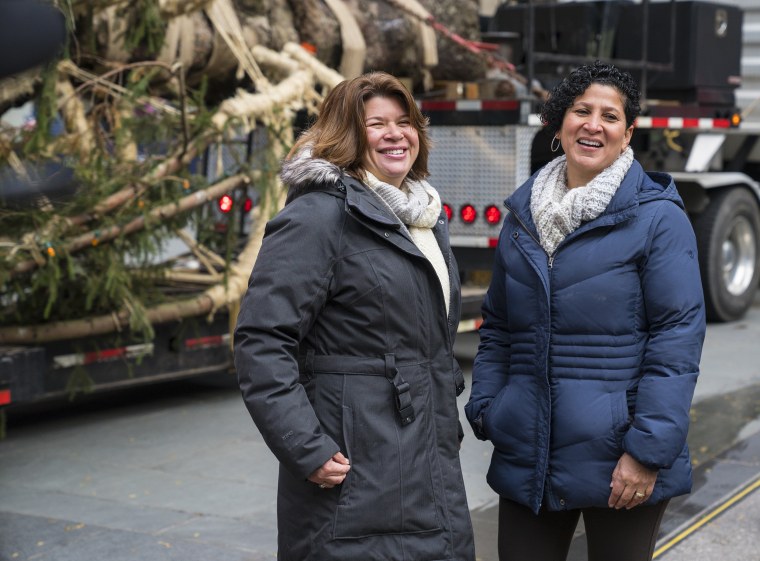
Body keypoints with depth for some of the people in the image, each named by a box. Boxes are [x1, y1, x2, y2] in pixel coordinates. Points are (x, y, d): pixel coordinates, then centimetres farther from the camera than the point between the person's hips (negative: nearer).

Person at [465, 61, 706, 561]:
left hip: (619, 464, -4)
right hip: (528, 457, 5)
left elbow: (678, 336, -11)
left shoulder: (657, 216, -6)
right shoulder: (524, 215, 11)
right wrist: (485, 409, 6)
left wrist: (649, 450, -16)